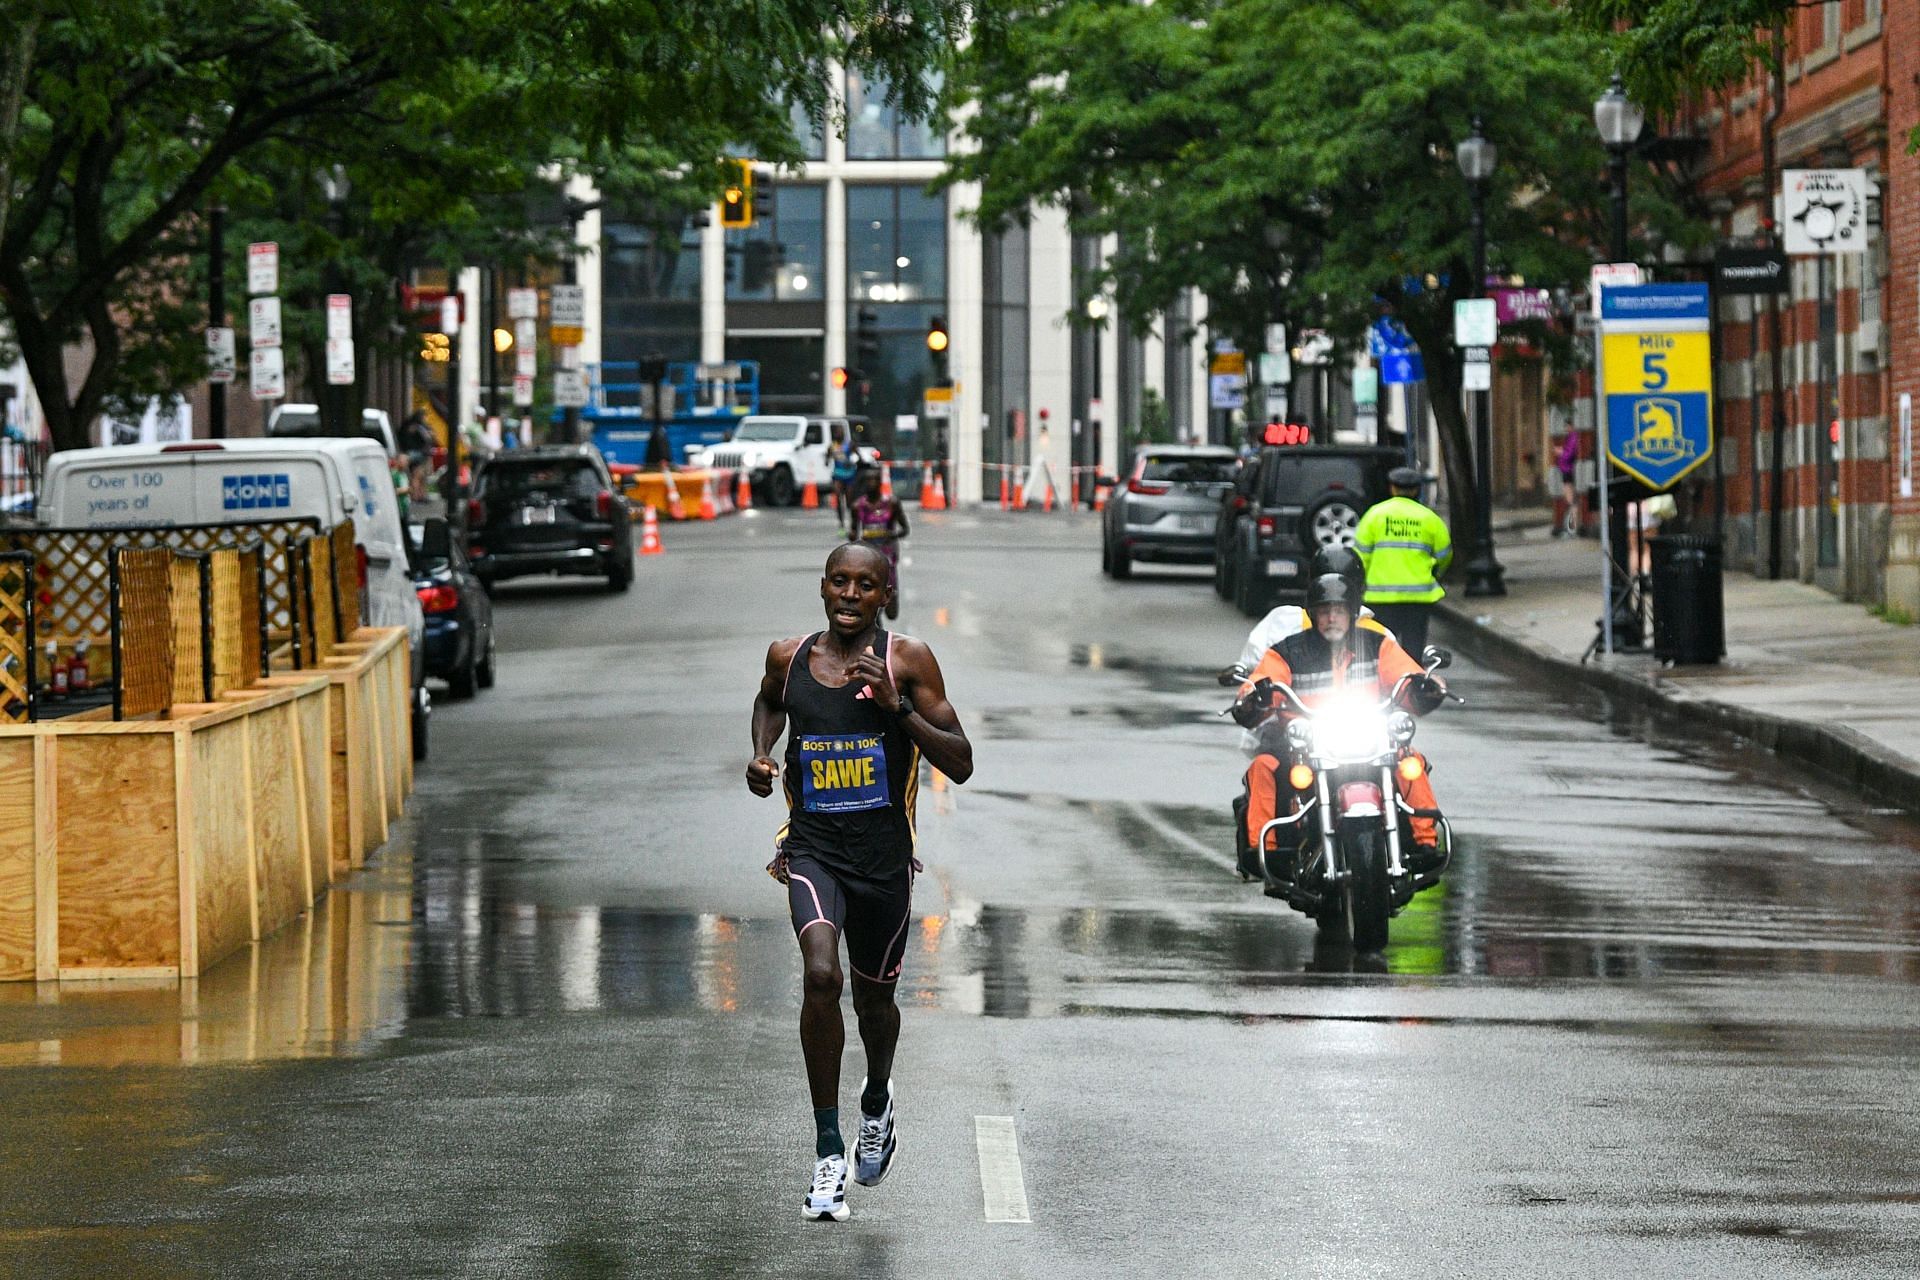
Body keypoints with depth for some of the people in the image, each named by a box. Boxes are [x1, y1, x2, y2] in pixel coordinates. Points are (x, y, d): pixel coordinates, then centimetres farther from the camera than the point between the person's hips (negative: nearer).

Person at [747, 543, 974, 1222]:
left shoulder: (908, 659, -8)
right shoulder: (788, 657, 1)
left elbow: (961, 765, -9)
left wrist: (899, 707, -21)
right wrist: (761, 756, 6)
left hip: (884, 854, 0)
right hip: (811, 847, 0)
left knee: (874, 995, 17)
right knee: (821, 975, -24)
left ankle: (877, 1099, 52)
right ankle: (828, 1152, -17)